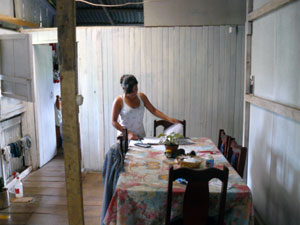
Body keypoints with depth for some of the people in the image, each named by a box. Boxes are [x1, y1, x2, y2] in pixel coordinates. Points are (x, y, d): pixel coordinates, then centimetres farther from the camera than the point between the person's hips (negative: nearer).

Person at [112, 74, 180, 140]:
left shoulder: (141, 96, 3)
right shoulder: (119, 101, -8)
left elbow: (153, 110, 9)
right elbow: (114, 121, -5)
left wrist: (168, 119, -3)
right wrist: (128, 133, -14)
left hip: (141, 135, 3)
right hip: (125, 137, -3)